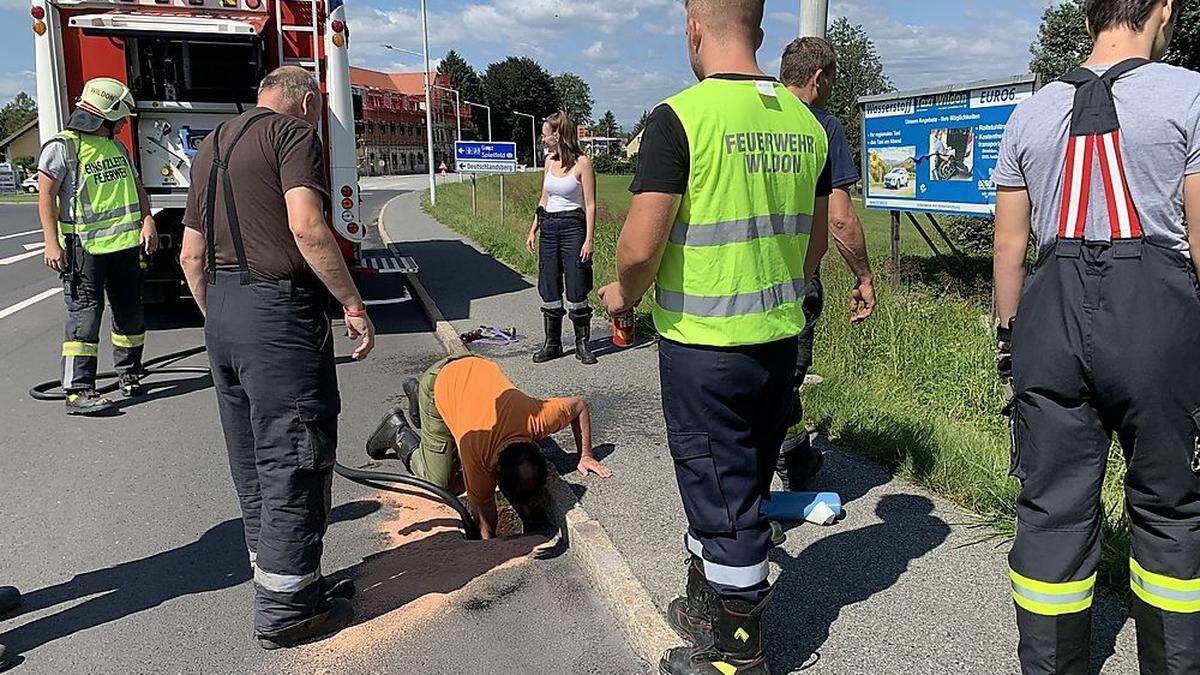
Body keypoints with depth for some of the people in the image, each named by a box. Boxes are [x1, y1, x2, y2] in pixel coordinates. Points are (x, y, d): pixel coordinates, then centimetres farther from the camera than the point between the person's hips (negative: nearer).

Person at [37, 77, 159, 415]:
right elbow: (46, 196, -9)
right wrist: (52, 244, -15)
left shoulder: (117, 147, 16)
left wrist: (147, 221, 5)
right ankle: (78, 390, -7)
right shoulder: (62, 147, -6)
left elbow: (136, 187, 21)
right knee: (85, 314, -9)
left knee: (130, 312, 13)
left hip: (126, 243, 7)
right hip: (84, 246, -7)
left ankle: (129, 375, 28)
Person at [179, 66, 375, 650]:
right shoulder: (294, 134, -5)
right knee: (294, 460, 0)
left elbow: (191, 254, 20)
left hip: (221, 315, 9)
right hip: (280, 312, -9)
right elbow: (307, 227, -21)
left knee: (253, 462, 16)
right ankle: (285, 611, 9)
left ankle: (274, 579, 29)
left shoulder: (212, 146, 20)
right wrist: (354, 305, -17)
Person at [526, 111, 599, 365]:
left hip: (573, 227, -6)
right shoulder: (550, 161, 11)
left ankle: (583, 344, 9)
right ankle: (552, 343, 17)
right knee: (549, 289, 8)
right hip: (549, 227, 7)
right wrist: (533, 230, 14)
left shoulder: (582, 163, -9)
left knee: (576, 289, -3)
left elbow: (590, 204, -10)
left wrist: (589, 239, -15)